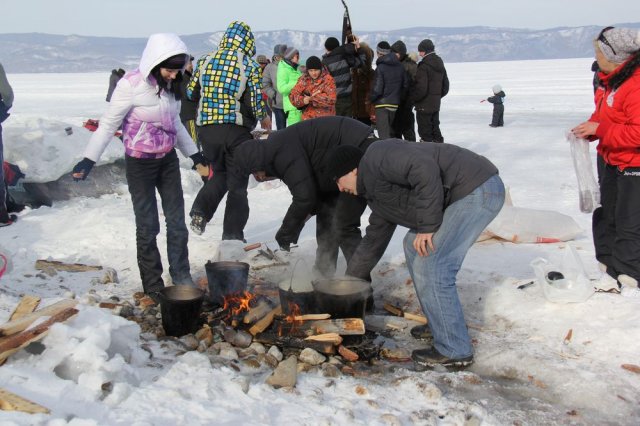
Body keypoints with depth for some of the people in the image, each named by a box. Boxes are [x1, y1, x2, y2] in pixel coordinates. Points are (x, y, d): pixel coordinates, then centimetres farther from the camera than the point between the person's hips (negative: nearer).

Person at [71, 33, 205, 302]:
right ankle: (153, 285, 16)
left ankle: (182, 278, 21)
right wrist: (89, 159, -16)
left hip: (168, 159, 6)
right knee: (147, 225, 3)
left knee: (177, 221, 8)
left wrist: (194, 154, 18)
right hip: (140, 163, -6)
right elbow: (108, 124, -13)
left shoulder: (170, 85, 2)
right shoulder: (131, 85, -18)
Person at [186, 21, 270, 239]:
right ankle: (232, 235, 11)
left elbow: (191, 92, 12)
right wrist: (264, 118, 11)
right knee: (237, 184, 9)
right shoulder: (250, 66, -6)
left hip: (207, 129, 3)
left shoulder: (205, 61, 5)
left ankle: (201, 209, -1)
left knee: (219, 174, 23)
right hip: (236, 131, -3)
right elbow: (257, 102, -10)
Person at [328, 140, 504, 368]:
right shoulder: (375, 193, 22)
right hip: (465, 194, 11)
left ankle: (454, 351, 3)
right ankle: (440, 323, 29)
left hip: (477, 189, -11)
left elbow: (424, 169, -23)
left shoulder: (376, 157, -8)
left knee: (431, 268, -10)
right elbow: (374, 240, 31)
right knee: (414, 247, 20)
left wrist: (427, 225, -17)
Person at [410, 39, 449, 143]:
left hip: (424, 105, -8)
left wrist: (412, 98, -8)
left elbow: (421, 89, -22)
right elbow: (445, 86, 17)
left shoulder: (424, 66, -18)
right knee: (435, 128, 18)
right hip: (436, 104, 8)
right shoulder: (440, 65, 10)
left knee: (425, 132, -2)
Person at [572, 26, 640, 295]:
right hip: (614, 162, 10)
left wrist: (599, 130, -26)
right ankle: (608, 268, 32)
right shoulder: (610, 80, 5)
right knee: (605, 216, 18)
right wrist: (589, 129, -2)